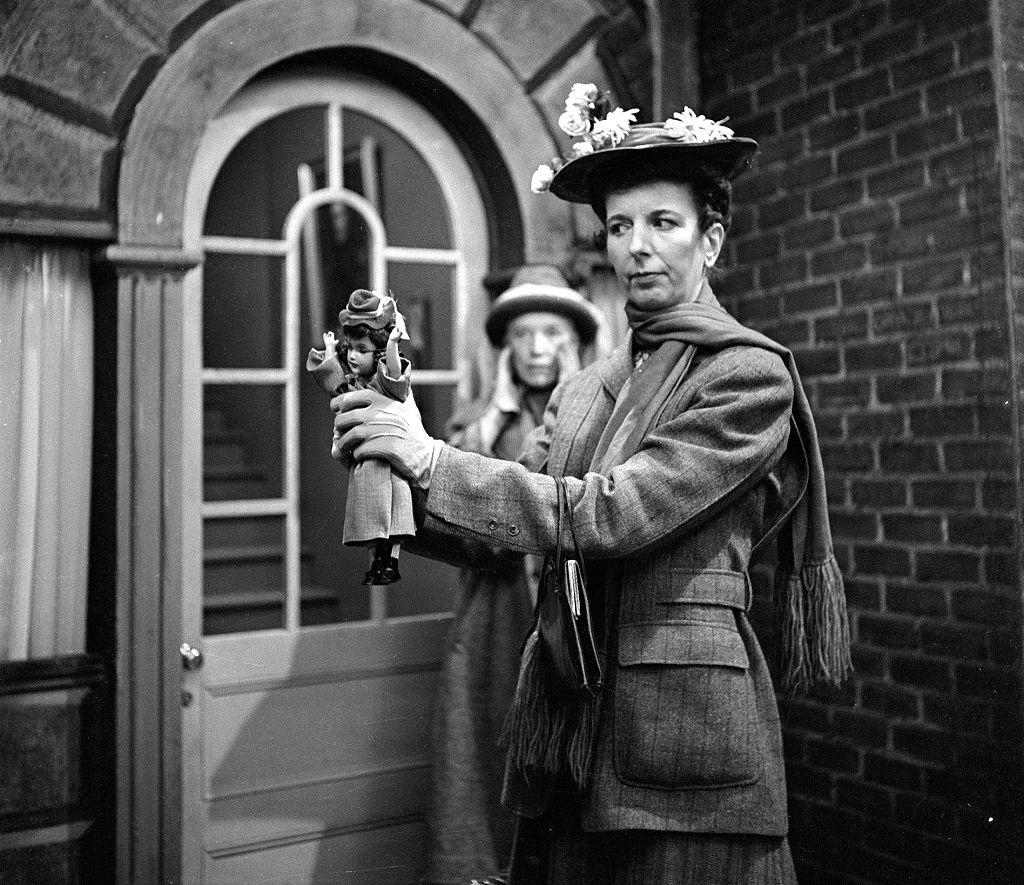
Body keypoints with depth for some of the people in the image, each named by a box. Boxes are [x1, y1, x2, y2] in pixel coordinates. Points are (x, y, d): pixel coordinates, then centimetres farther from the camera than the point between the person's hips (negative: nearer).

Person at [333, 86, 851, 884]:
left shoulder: (750, 374, -7)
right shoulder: (580, 392, 11)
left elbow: (612, 513, -18)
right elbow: (483, 536, 4)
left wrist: (431, 459, -18)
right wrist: (389, 466, -13)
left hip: (683, 732, -5)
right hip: (567, 727, 5)